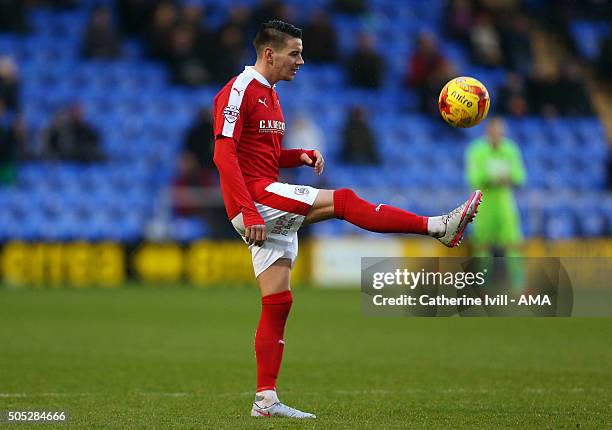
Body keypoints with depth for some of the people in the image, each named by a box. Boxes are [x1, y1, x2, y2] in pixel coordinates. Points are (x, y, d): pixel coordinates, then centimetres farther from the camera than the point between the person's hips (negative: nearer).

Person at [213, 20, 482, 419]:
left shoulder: (270, 94, 21)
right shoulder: (239, 91, -9)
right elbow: (224, 155, -17)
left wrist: (302, 156, 6)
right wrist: (249, 212, -24)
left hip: (271, 209, 10)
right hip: (254, 197, -10)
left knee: (278, 302, 5)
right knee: (342, 200, -20)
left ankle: (266, 400, 5)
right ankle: (439, 226, -21)